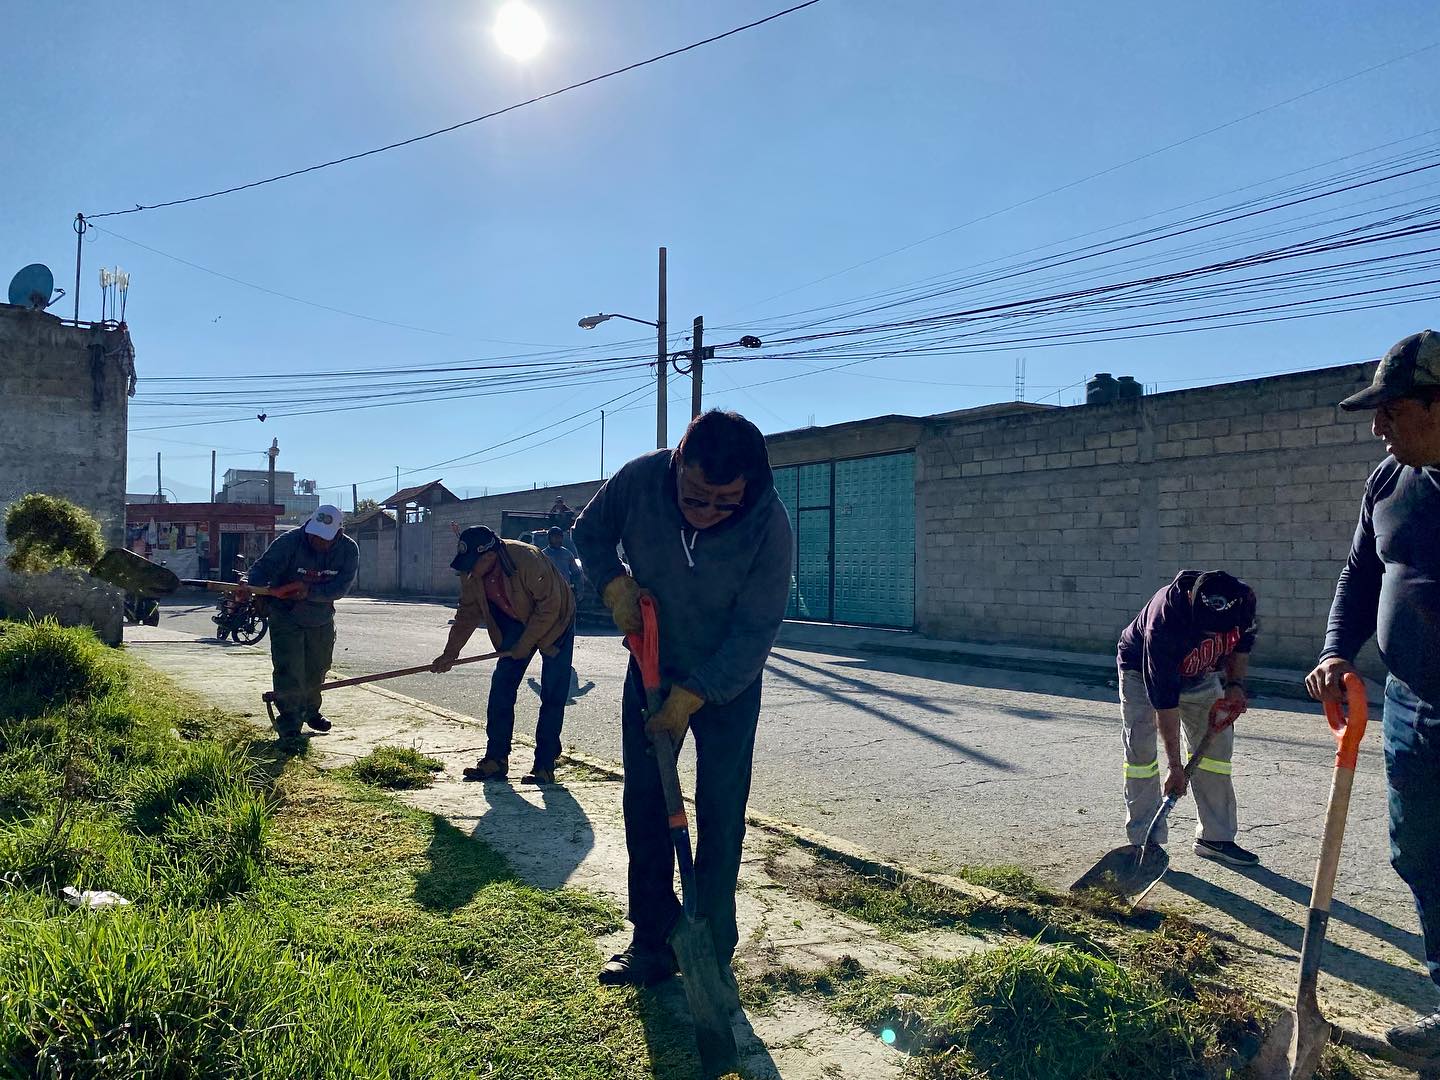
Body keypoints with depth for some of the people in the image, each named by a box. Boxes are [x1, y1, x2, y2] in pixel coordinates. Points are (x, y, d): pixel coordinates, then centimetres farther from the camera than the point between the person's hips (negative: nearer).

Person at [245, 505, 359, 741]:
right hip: (286, 617, -4)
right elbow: (263, 567, -28)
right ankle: (289, 725, -1)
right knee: (289, 672, -11)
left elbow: (341, 587, -22)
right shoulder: (289, 542, -23)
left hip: (321, 620, 4)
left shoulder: (349, 549, -16)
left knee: (317, 669, 19)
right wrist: (248, 586, -48)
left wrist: (310, 591, -36)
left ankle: (310, 711, 43)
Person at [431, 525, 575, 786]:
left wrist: (525, 644, -21)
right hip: (517, 622, 6)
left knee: (553, 696, -8)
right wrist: (450, 653, -11)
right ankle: (496, 760, 7)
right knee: (501, 686, 0)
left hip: (555, 621, -6)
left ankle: (545, 766, -3)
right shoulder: (471, 573, -15)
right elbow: (468, 613, -3)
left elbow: (550, 607, -28)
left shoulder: (529, 561, -36)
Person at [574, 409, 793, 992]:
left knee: (720, 816, 0)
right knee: (644, 807, 6)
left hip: (727, 681, -3)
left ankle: (712, 949, 15)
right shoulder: (640, 479, -22)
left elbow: (754, 633, -23)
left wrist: (690, 697, -26)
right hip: (652, 665, 3)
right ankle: (653, 942, 19)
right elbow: (589, 532, -1)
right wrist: (614, 584, -18)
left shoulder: (770, 526, -29)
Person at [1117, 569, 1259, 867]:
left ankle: (1215, 837, 13)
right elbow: (1164, 700, -37)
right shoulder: (1164, 622, -43)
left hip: (1199, 675, 5)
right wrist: (1174, 765, -33)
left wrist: (1235, 683, -17)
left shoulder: (1243, 599, -29)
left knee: (1217, 744, 2)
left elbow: (1242, 642, -2)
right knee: (1141, 750, -13)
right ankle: (1145, 842, -5)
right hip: (1144, 671, -5)